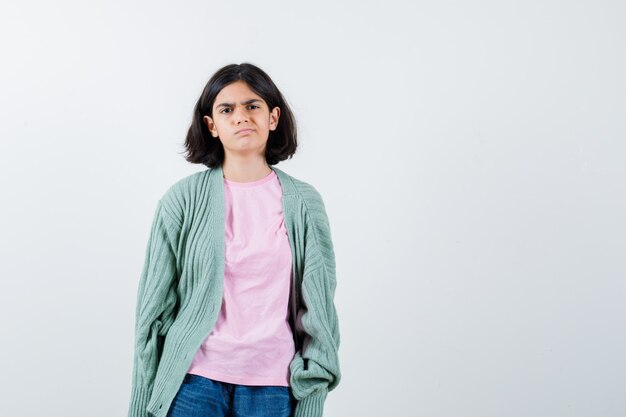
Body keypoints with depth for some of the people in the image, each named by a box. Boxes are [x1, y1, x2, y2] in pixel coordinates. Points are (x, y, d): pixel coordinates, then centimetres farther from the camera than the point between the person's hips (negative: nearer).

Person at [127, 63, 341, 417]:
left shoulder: (303, 202, 3)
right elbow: (155, 303, 2)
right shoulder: (183, 199, 0)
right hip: (196, 379, -1)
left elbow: (318, 305, 6)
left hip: (272, 386, 1)